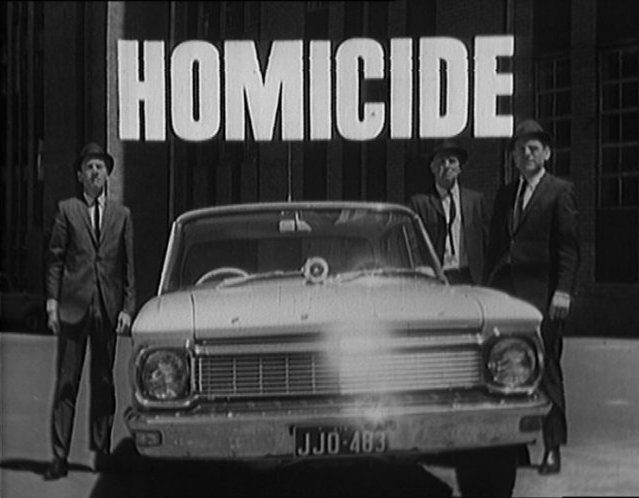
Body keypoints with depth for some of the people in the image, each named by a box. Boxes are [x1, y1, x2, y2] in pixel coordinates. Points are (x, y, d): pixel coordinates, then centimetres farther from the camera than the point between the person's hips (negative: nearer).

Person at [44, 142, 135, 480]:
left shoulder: (122, 215, 11)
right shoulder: (66, 210, 6)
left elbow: (128, 266, 11)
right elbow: (54, 259, 4)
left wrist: (127, 308, 3)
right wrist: (52, 304, -3)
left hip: (107, 309, 2)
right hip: (73, 306, -2)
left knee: (104, 382, 6)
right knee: (66, 382, -4)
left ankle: (101, 451, 16)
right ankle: (59, 457, -3)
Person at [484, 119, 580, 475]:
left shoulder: (561, 192, 1)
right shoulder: (505, 195, 18)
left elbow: (569, 246, -5)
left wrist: (563, 291, -14)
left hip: (542, 294, -5)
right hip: (505, 292, 5)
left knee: (546, 371, -2)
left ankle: (553, 449, 5)